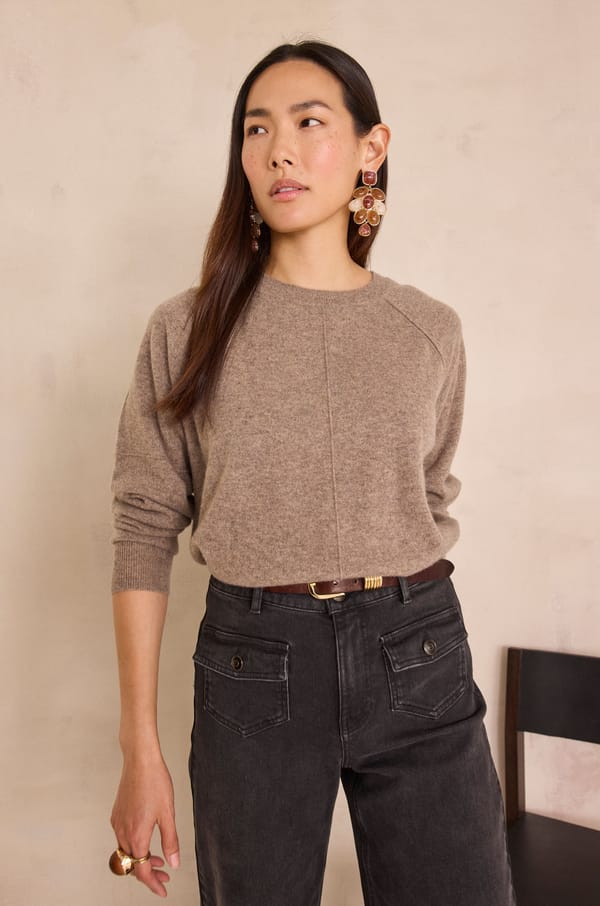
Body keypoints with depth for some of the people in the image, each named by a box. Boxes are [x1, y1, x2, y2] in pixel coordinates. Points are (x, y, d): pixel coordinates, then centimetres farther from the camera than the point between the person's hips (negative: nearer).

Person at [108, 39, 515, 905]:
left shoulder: (431, 330, 4)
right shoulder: (188, 328, -1)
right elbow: (145, 530, -2)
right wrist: (140, 748, -3)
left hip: (417, 661, 2)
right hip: (253, 661, -1)